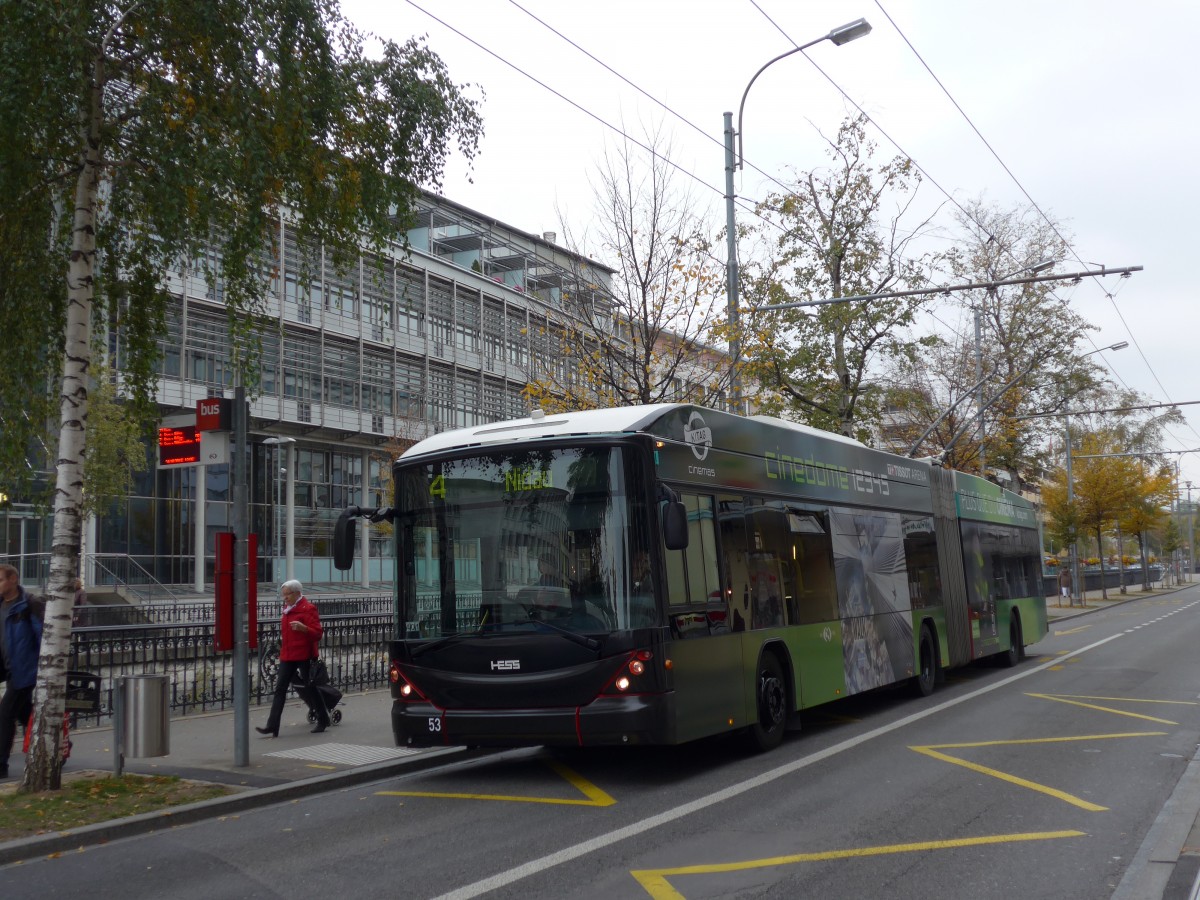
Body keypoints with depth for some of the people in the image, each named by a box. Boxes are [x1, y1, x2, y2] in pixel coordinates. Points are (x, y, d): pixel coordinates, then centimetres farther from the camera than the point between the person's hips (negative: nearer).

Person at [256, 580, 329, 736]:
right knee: (280, 689, -3)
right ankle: (272, 726, -7)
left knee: (308, 688, 2)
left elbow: (317, 634, -16)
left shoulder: (308, 609, -10)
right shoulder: (287, 609, 13)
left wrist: (303, 628, -32)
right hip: (287, 656, 7)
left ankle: (323, 720, 19)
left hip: (304, 657, -7)